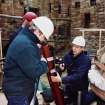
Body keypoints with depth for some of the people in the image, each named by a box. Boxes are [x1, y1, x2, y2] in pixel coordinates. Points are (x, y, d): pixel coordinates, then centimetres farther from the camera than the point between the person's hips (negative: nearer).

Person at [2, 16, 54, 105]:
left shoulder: (25, 38, 6)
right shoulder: (24, 45, -29)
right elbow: (34, 71, -29)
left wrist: (41, 61, -1)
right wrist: (44, 63, -11)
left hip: (24, 89, 10)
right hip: (17, 91, -10)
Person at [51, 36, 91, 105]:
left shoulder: (86, 59, -23)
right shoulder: (68, 55, -5)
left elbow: (78, 76, -33)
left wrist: (61, 80, -42)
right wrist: (60, 67, -21)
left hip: (81, 89, -4)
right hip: (69, 86, 5)